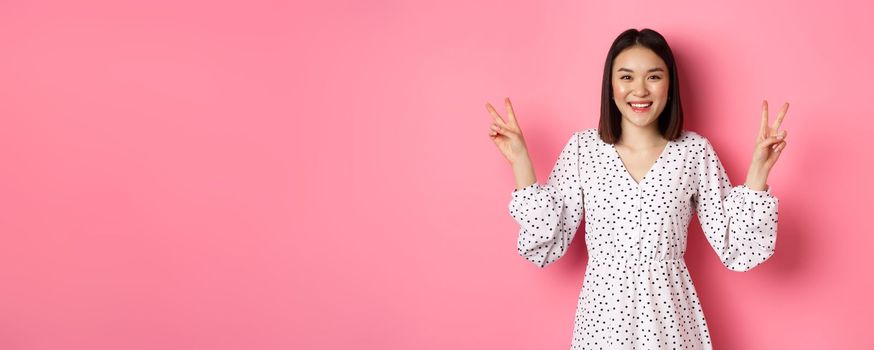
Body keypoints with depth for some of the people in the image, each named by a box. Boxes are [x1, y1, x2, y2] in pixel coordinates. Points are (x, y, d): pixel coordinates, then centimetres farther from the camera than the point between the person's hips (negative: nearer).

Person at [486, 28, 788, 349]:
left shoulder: (695, 151, -4)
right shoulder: (582, 148, -3)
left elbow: (737, 252, -5)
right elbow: (545, 247, -5)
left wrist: (758, 169, -13)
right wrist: (521, 163, -10)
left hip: (670, 314, 0)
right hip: (602, 313, 0)